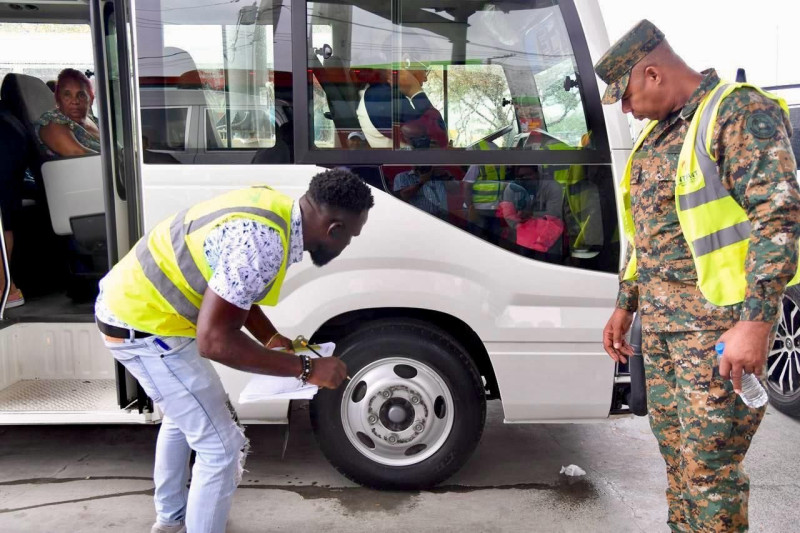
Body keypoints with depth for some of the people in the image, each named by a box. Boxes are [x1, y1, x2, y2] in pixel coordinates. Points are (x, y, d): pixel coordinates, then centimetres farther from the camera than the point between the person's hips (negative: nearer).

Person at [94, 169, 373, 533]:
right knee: (222, 447, -2)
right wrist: (304, 368, -24)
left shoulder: (273, 208, -1)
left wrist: (270, 337, 5)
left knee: (183, 416, 29)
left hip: (132, 303, 10)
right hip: (144, 327, -10)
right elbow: (215, 341, -30)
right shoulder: (262, 244, -30)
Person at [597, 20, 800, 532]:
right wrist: (625, 305, 20)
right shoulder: (656, 133, 16)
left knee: (710, 462, -3)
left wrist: (756, 319, -25)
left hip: (718, 322, -8)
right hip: (659, 321, 8)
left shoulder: (742, 111, -10)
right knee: (675, 448, 18)